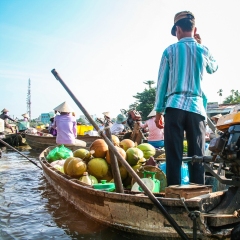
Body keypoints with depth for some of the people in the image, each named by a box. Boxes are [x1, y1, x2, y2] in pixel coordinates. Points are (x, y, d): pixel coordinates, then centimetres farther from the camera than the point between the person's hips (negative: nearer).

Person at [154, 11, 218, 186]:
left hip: (174, 107, -1)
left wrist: (159, 111, 11)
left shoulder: (170, 51, 6)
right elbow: (214, 68, 33)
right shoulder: (203, 50, 11)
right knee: (197, 156, 4)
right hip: (196, 108, 2)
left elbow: (162, 82, 6)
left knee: (174, 156, -1)